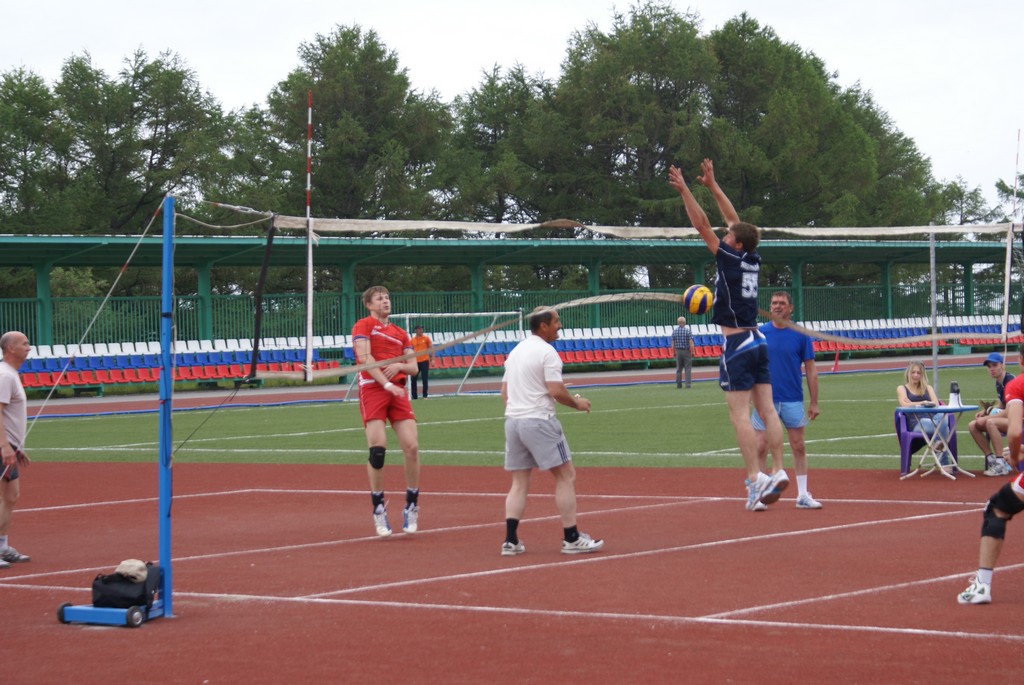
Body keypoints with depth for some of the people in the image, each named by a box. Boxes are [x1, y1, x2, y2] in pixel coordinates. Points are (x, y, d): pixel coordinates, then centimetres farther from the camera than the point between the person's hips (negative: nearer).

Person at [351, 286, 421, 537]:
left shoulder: (400, 333, 21)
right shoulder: (363, 326, 4)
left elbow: (413, 367, 17)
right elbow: (364, 357, -10)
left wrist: (399, 365, -7)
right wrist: (387, 384, -18)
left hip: (397, 392, 5)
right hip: (372, 389, -5)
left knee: (412, 447, -7)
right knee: (377, 448, -14)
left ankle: (411, 507, 6)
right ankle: (379, 509, -5)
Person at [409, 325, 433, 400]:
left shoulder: (426, 338, 2)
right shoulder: (412, 340, 6)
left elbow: (430, 349, 4)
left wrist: (432, 359, -4)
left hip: (425, 361, -2)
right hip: (416, 362, 2)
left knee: (425, 379, -1)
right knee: (413, 379, 0)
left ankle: (425, 396, 6)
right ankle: (414, 396, 9)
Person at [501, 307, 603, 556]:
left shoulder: (515, 351, 16)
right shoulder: (547, 352, -10)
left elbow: (504, 392, 18)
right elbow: (556, 391, -17)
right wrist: (577, 403, -1)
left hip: (512, 421, 8)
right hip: (539, 421, -8)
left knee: (519, 482, 10)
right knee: (566, 476, 0)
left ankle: (511, 540, 3)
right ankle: (571, 538, -1)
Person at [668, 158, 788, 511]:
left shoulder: (730, 259, -9)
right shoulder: (753, 260, 8)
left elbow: (702, 225, -9)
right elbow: (734, 219, 19)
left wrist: (684, 191, -5)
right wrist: (713, 186, 24)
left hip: (737, 344, -8)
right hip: (757, 340, 8)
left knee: (740, 415, -8)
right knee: (767, 410, 5)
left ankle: (755, 477, -15)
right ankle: (778, 472, 1)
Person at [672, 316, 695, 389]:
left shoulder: (674, 331, 1)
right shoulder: (687, 330, -9)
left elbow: (673, 343, 4)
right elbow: (691, 343, -12)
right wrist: (692, 352, -6)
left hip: (678, 351, 3)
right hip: (686, 351, -3)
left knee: (678, 369, 10)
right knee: (688, 368, 1)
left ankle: (678, 384, 10)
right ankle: (688, 383, -5)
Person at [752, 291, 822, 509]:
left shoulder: (801, 335, 1)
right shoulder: (759, 333, 2)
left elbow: (810, 370, 3)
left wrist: (814, 403, 0)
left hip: (793, 400, 0)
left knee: (798, 447, 4)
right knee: (761, 447, -1)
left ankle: (803, 495, 11)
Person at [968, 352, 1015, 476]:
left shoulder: (1010, 381, -18)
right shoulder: (999, 383, 9)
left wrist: (986, 418, -23)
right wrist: (986, 411, 2)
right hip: (1006, 420, 9)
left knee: (990, 423, -34)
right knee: (972, 426, -1)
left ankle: (1001, 465, -31)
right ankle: (991, 459, -1)